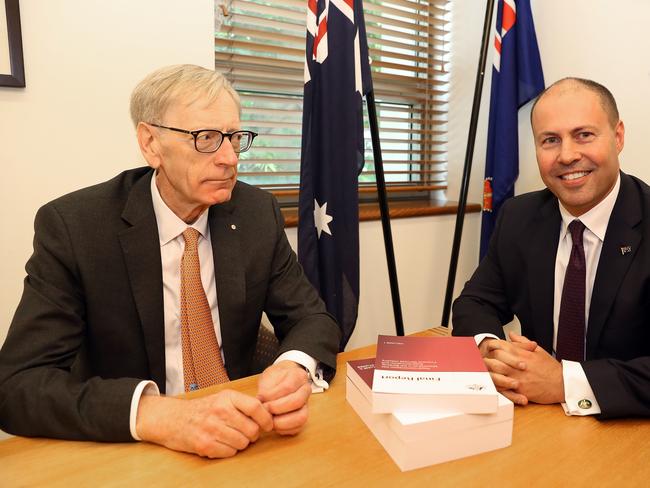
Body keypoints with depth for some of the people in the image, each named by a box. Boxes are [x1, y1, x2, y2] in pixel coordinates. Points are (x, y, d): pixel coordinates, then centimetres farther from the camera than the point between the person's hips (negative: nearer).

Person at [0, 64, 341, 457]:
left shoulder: (258, 213, -4)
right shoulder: (72, 225, -12)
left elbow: (313, 318, -2)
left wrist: (297, 369, -24)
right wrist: (155, 414, -34)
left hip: (239, 440, 3)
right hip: (126, 448, -1)